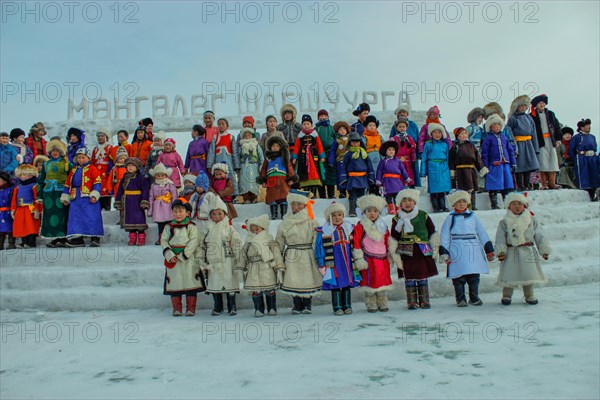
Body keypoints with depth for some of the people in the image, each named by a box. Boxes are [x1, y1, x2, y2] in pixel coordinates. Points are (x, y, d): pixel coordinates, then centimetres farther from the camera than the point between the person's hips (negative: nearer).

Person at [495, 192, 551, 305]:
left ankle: (529, 296, 23)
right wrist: (500, 251, -11)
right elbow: (500, 238, -2)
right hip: (511, 253, -1)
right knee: (509, 275, -1)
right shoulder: (504, 222, 2)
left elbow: (539, 236, 8)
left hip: (528, 252, 1)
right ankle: (506, 295, 15)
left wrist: (544, 250, 5)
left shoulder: (532, 220, 6)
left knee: (529, 274, 5)